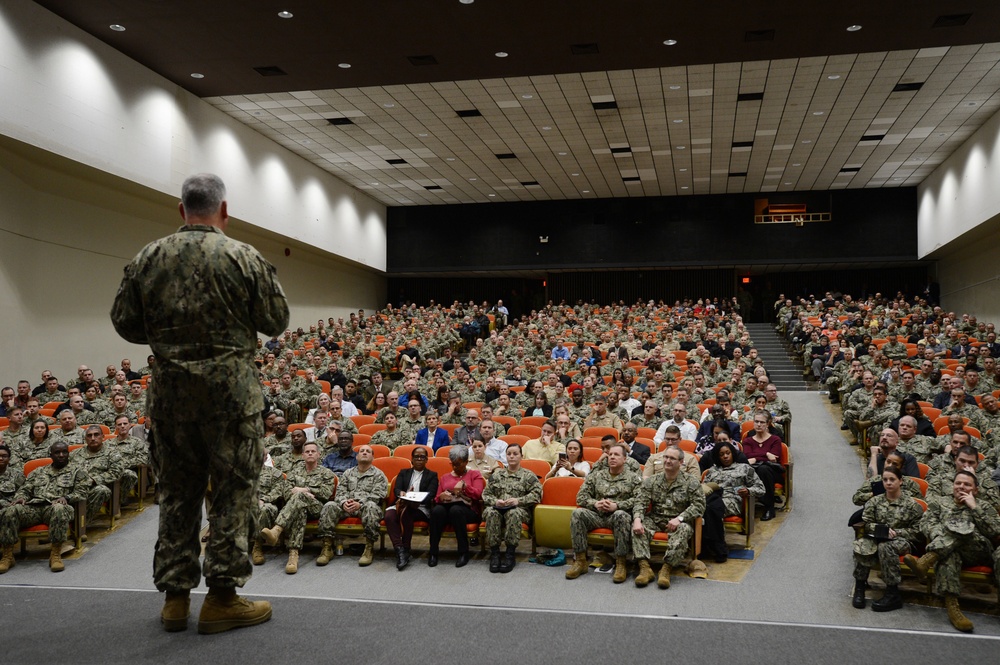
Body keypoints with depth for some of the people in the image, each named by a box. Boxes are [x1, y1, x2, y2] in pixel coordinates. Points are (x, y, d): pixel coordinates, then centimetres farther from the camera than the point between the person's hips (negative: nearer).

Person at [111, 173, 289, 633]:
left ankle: (176, 595, 21)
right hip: (230, 388, -4)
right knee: (233, 491, 5)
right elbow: (276, 322, -3)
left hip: (169, 389, 4)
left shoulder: (147, 259, 4)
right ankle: (222, 597, 9)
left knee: (176, 492, 13)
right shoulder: (244, 258, -6)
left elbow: (124, 322, 6)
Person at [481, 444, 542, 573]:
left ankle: (510, 554, -33)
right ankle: (494, 553, -29)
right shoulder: (497, 474, 21)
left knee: (514, 513, -39)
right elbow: (486, 494, 14)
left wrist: (518, 501, -15)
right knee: (491, 513, -34)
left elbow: (537, 494, -2)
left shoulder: (528, 475, 12)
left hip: (519, 509, -2)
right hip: (498, 508, 2)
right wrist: (495, 501, -8)